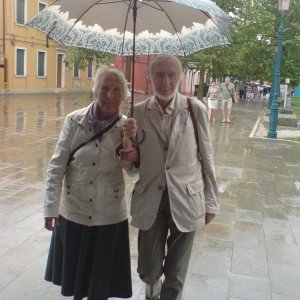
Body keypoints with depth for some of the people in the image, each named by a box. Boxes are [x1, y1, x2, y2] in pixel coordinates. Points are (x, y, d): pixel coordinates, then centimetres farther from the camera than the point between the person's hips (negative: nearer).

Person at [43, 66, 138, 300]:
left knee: (101, 279, 15)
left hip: (109, 215, 0)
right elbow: (57, 166, -7)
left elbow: (127, 164, -16)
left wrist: (128, 140, -33)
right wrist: (51, 207, -10)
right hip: (73, 211, 0)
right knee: (74, 271, 19)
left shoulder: (126, 126, -6)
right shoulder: (74, 121, -9)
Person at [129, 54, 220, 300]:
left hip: (186, 200, -1)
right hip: (150, 199, 2)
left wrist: (211, 201, 2)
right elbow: (134, 162, 8)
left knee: (176, 275, 11)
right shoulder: (139, 112, -2)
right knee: (147, 270, 15)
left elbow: (206, 157, -1)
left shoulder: (195, 109, -8)